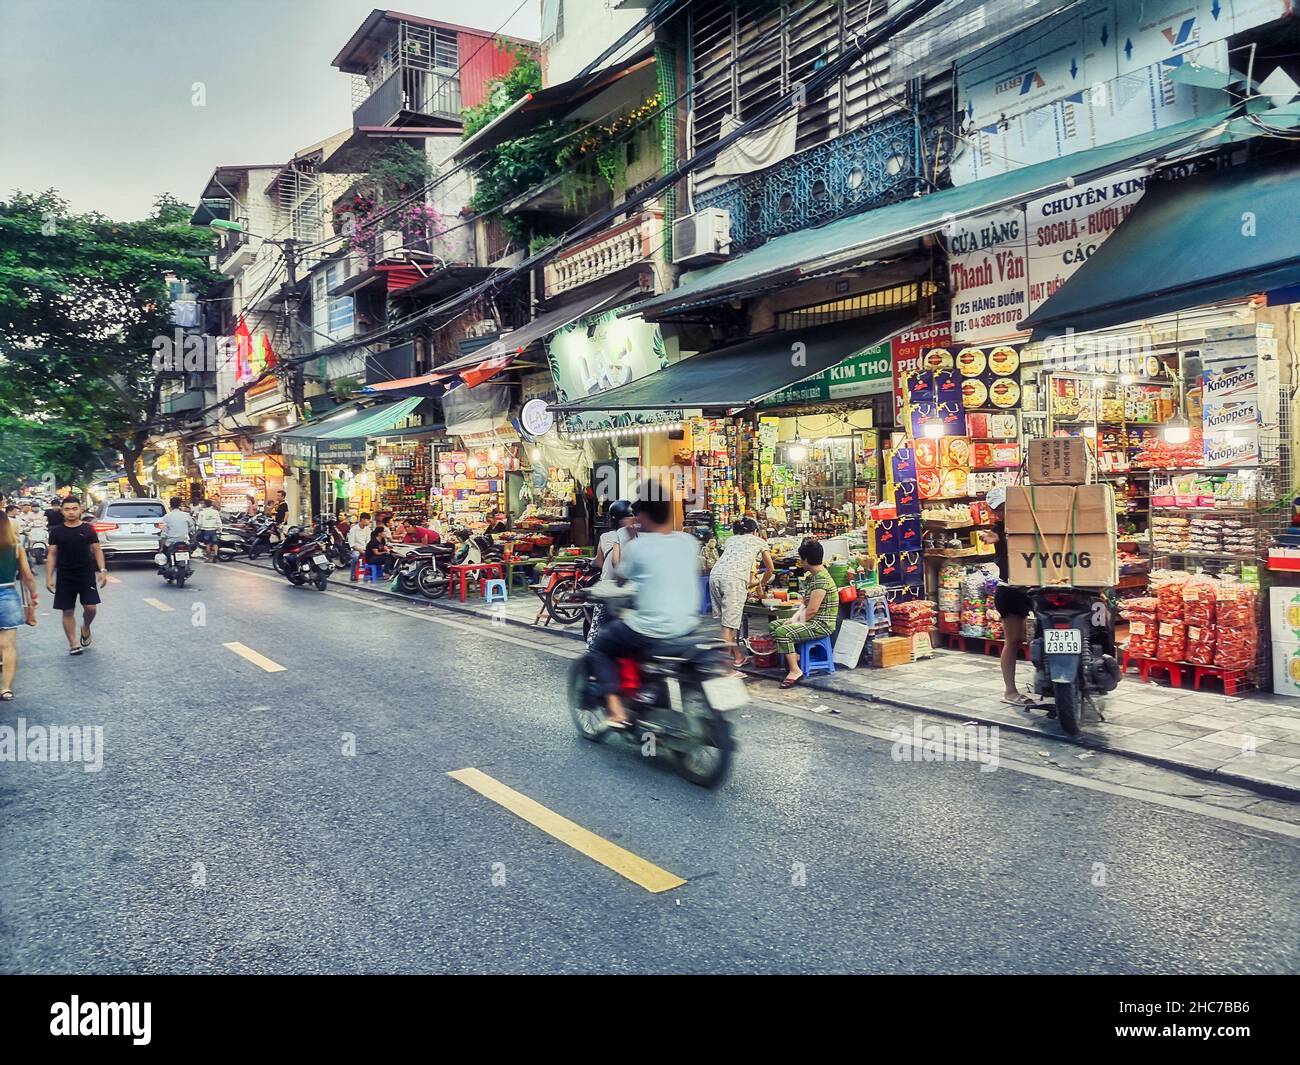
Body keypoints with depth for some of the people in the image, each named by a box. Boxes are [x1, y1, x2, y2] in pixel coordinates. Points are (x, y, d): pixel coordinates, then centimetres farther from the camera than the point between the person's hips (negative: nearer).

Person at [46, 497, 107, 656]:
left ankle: (85, 628, 25)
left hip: (86, 575, -1)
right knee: (67, 611, 2)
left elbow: (97, 550, 3)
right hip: (64, 577, 1)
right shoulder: (56, 531, 3)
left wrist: (103, 570, -8)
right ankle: (74, 644, 10)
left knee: (91, 607, -7)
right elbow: (52, 554, 4)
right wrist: (49, 577, -2)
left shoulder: (88, 530, 1)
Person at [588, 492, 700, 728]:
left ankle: (616, 709, 4)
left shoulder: (637, 546, -10)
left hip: (650, 630, -6)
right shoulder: (689, 541, 2)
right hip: (688, 626, 6)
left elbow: (619, 579, 6)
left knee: (600, 648, 18)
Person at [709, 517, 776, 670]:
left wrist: (745, 588, 46)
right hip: (734, 578, -5)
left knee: (729, 619, 16)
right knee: (729, 623, -6)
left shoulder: (731, 539, 34)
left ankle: (738, 657, 27)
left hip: (715, 574, 5)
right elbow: (770, 569, 31)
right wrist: (761, 585, 48)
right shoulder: (759, 541, 24)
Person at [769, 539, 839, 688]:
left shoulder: (822, 579, -20)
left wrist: (798, 623, -10)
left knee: (782, 632, -27)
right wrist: (793, 619, 0)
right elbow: (805, 604, 15)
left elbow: (812, 609, -23)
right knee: (773, 625, 12)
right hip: (812, 622, 11)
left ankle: (795, 671, -19)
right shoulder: (811, 576, 13)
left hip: (822, 625, -11)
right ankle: (793, 656, 8)